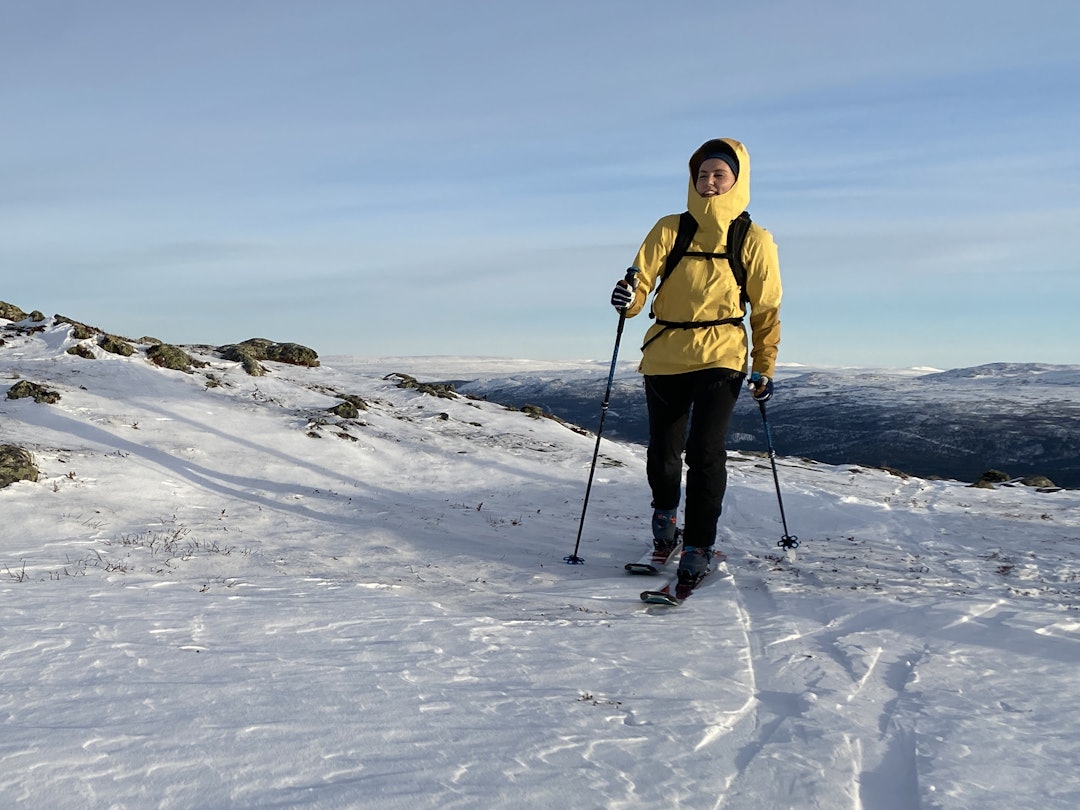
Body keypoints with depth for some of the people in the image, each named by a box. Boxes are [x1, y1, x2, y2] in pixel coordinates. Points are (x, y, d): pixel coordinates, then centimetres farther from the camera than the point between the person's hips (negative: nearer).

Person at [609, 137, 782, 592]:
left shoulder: (754, 240, 2)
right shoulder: (670, 230, 4)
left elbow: (766, 309, 7)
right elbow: (641, 280, -1)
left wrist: (764, 367, 4)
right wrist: (628, 298, -24)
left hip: (720, 356, -2)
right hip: (664, 355, 2)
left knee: (705, 451, -16)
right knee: (663, 453, 9)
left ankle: (699, 547, -1)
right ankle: (664, 511, 41)